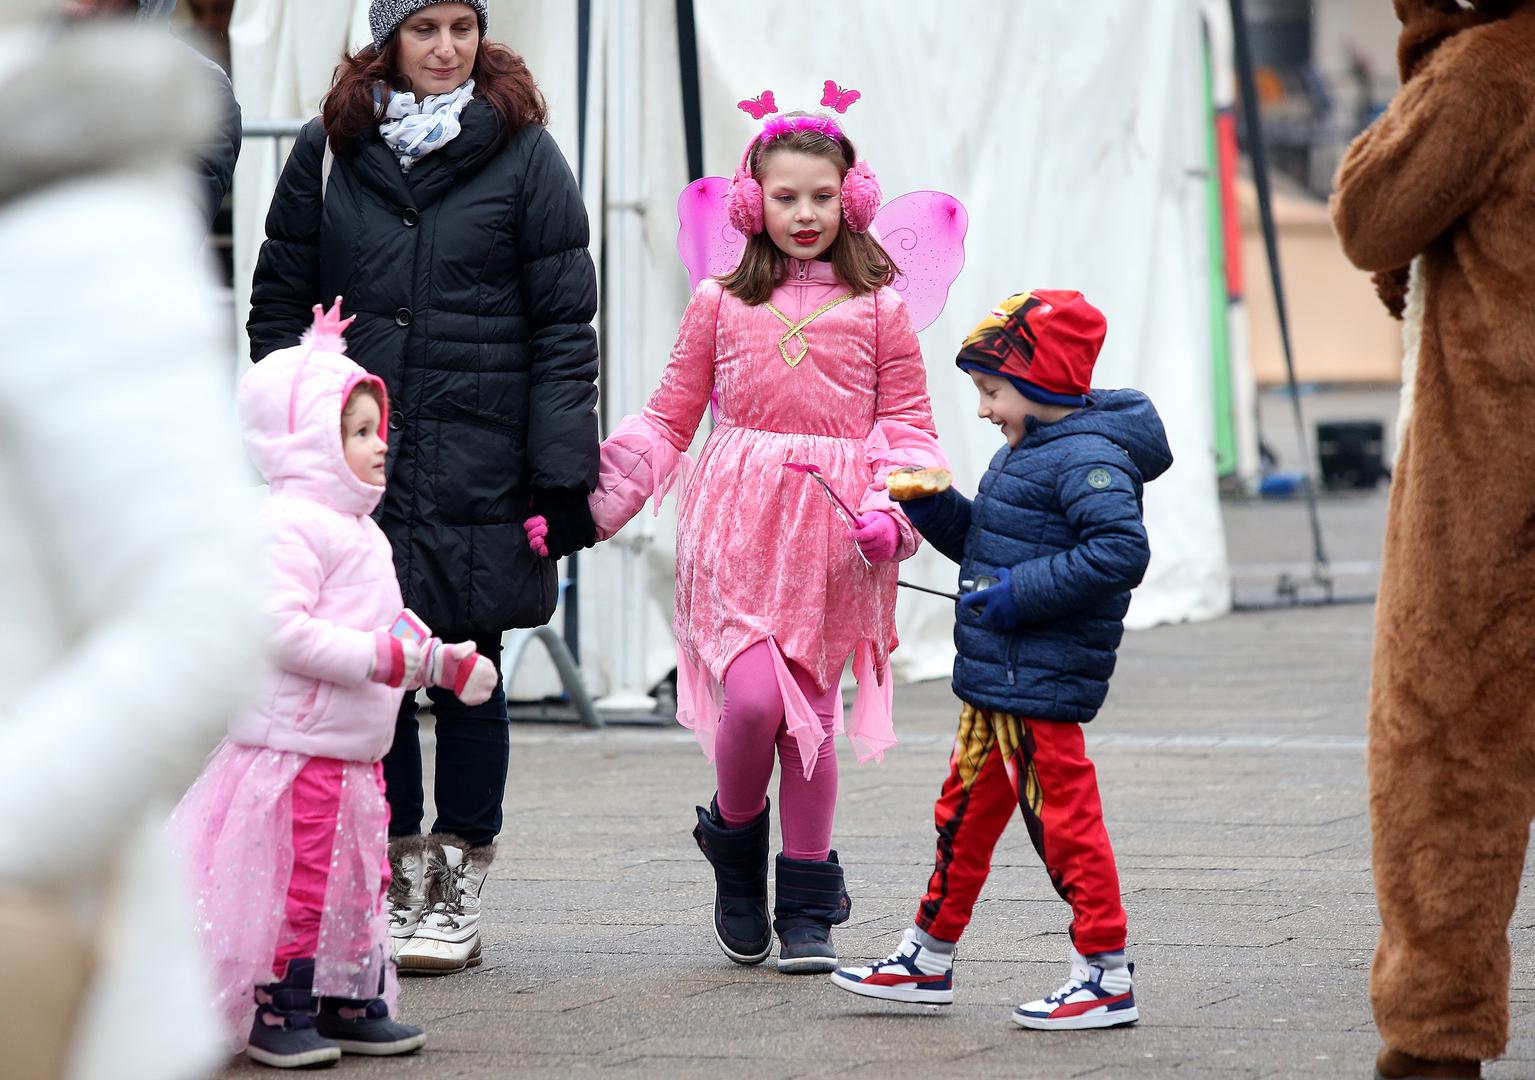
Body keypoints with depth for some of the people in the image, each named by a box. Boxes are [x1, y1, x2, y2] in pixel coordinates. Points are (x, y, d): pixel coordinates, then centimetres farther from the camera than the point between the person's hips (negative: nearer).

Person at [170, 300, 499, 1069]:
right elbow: (281, 628, -25)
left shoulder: (360, 531, 18)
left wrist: (446, 660, 11)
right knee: (298, 876, -7)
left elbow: (391, 625, 26)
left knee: (360, 876, 14)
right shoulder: (287, 525, -15)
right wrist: (376, 657, -26)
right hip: (297, 745, -10)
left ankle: (351, 1002, 23)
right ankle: (278, 1014, 1)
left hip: (354, 748, 10)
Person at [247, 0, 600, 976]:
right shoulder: (328, 151, 7)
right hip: (354, 457, 2)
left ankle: (459, 889, 14)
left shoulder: (523, 155, 0)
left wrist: (564, 473, -8)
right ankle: (399, 882, 14)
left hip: (478, 463, -2)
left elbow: (565, 326, -1)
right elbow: (280, 302, 11)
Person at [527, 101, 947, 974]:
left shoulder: (879, 310, 6)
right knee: (751, 696, -16)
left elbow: (910, 425, 8)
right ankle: (736, 838, 15)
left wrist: (892, 512, -9)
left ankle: (807, 908, 16)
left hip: (832, 537, 0)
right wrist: (581, 502, 6)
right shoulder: (720, 305, 8)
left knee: (812, 710, 2)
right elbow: (668, 421, 13)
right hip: (736, 528, 0)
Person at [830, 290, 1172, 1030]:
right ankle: (928, 958, 29)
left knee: (1062, 817, -7)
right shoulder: (1027, 452, 16)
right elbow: (987, 546, 25)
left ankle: (1107, 976, -1)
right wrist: (935, 509, 7)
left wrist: (1020, 593, -26)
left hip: (1041, 687, -11)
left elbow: (1121, 551, -28)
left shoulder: (1087, 457, -16)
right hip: (993, 682, 11)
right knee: (967, 809, 18)